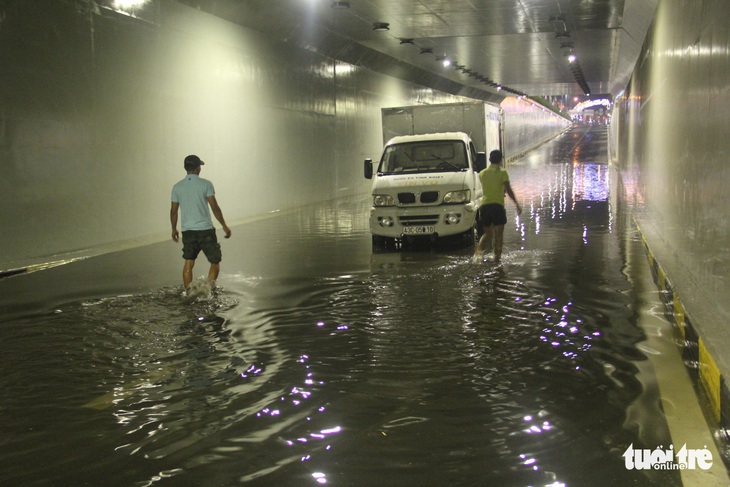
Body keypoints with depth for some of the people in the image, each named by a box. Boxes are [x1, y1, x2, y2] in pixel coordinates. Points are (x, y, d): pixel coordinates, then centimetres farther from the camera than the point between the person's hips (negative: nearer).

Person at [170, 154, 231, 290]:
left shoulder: (177, 187, 5)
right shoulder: (205, 184, -6)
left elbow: (173, 210, 8)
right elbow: (214, 207, -9)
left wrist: (174, 229, 21)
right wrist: (224, 226, -2)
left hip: (187, 230, 4)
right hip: (205, 229, -4)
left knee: (188, 263, 12)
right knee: (215, 261, 5)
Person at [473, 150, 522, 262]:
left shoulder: (482, 173, 14)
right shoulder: (502, 172, 0)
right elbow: (508, 189, -9)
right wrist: (517, 203, -9)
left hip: (484, 205, 4)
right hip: (497, 205, -4)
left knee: (487, 233, 14)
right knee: (498, 233, 3)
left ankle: (479, 249, -12)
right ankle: (497, 256, -2)